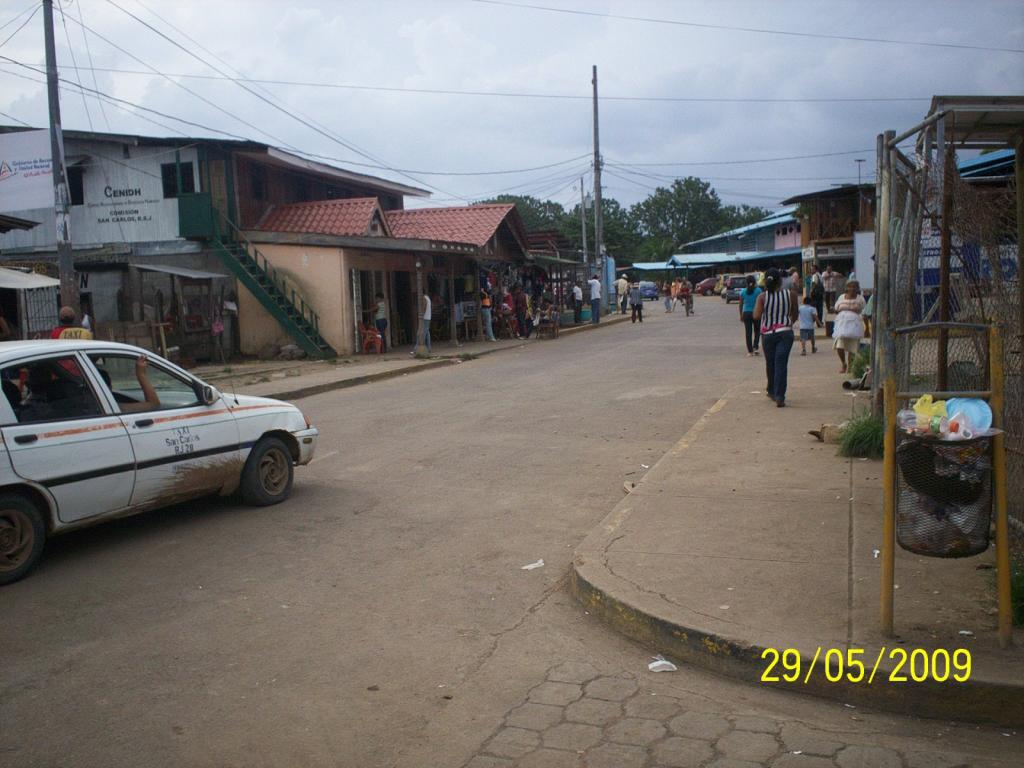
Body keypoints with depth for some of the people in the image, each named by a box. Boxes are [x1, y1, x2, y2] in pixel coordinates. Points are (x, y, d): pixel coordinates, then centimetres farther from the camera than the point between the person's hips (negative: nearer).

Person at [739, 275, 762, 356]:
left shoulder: (743, 292, -1)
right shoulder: (758, 290, -6)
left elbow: (740, 305, 4)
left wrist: (741, 315, 12)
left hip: (746, 313, 1)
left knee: (748, 332, 5)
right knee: (757, 331, 16)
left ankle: (750, 351, 5)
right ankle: (755, 347, 0)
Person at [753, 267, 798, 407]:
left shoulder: (763, 297, -6)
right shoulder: (791, 294, -3)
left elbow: (756, 316, -13)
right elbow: (794, 315, 5)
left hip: (767, 334, 1)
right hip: (785, 332, -1)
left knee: (770, 363, 19)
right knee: (781, 364, -5)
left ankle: (771, 391, 36)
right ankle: (779, 397, -13)